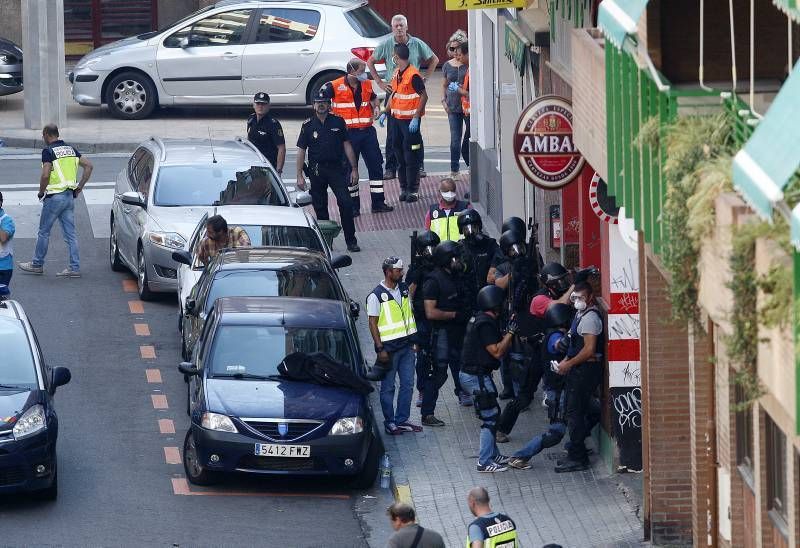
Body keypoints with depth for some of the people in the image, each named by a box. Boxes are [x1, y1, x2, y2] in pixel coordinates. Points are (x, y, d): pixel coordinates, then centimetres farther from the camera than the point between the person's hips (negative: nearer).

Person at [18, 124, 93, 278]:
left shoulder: (49, 151, -13)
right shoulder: (71, 149, 9)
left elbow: (45, 175, -22)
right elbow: (88, 165, 8)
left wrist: (41, 192, -4)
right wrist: (79, 187, 10)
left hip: (54, 197, -7)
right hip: (70, 196, 7)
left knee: (44, 231, 7)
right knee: (70, 233, 7)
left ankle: (37, 265, 16)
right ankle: (75, 268, 5)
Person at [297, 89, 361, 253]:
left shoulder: (338, 122, 4)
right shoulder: (308, 126, 3)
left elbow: (347, 146, 6)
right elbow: (301, 151, 4)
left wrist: (354, 169, 2)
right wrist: (300, 176, -1)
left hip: (336, 168, -1)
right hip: (316, 170, 1)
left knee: (345, 202, -12)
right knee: (320, 208, 5)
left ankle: (351, 241, -6)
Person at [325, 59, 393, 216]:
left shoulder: (366, 85, 9)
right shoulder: (335, 86, -8)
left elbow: (373, 97, 29)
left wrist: (375, 108, 9)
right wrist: (332, 117, -10)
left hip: (367, 131, 5)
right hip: (348, 132, -4)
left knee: (376, 165, 3)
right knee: (350, 169, 2)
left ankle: (378, 203, 11)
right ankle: (353, 206, 10)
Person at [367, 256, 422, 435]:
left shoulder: (404, 289, 8)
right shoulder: (376, 296, -11)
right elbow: (373, 324, -11)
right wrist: (380, 349, -15)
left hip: (407, 346, 6)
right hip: (389, 347, -6)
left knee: (407, 385, 8)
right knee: (388, 387, 2)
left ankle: (402, 420, 17)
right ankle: (390, 423, 10)